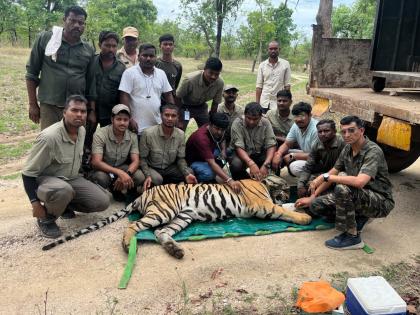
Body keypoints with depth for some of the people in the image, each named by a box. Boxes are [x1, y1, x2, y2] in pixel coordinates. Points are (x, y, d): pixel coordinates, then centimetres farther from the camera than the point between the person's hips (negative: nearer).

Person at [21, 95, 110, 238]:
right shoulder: (49, 137, -28)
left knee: (103, 201, -9)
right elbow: (28, 173, -21)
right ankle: (46, 218, -10)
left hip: (72, 179, 7)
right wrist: (35, 203, -26)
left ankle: (64, 205, 14)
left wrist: (84, 186, 19)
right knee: (63, 191, -42)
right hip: (46, 180, -7)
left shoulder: (82, 130, -4)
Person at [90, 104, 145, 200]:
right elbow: (96, 162, -29)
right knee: (101, 177, -38)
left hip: (121, 167, 4)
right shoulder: (100, 134, -21)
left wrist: (127, 174, -35)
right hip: (103, 168, -4)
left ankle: (118, 189, 4)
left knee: (139, 176, -24)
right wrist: (120, 173, -42)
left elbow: (135, 161, -11)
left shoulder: (132, 136, -8)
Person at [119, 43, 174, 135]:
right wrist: (129, 119, -16)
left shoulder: (161, 73, 10)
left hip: (158, 126, 5)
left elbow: (168, 95, 14)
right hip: (137, 127, -4)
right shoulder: (130, 73, -5)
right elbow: (124, 97, -10)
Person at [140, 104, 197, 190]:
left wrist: (187, 174, -20)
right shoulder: (148, 133, -18)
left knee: (190, 173, -18)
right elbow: (142, 158, -11)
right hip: (152, 168, -4)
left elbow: (180, 158, 0)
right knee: (156, 179, -35)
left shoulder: (181, 134, -7)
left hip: (170, 168, 4)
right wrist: (148, 176, -30)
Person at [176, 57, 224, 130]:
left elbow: (215, 104, -8)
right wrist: (179, 120, -17)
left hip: (201, 107, 4)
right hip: (185, 106, -4)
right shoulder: (190, 80, -35)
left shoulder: (220, 83, -24)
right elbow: (178, 98, -21)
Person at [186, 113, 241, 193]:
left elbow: (222, 140, 15)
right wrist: (229, 180, -53)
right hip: (195, 161, -8)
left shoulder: (218, 131, -12)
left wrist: (223, 151, -9)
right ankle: (196, 178, -5)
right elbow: (212, 163, -44)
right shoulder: (201, 137, -37)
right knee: (209, 173, -37)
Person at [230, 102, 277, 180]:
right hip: (242, 154, -2)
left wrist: (266, 165, -35)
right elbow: (239, 147, -26)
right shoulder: (237, 123, -19)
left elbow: (271, 145, -16)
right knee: (236, 165, -35)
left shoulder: (265, 123, -12)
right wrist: (251, 164, -43)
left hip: (259, 153, 3)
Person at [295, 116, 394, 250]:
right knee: (315, 206, -4)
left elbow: (359, 182, -39)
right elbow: (333, 173, 12)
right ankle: (358, 217, 8)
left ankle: (352, 237, -19)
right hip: (358, 197, 8)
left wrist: (325, 176, -29)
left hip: (381, 202, -8)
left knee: (342, 187, -35)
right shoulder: (348, 149, 1)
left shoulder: (373, 151, -23)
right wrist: (312, 197, 12)